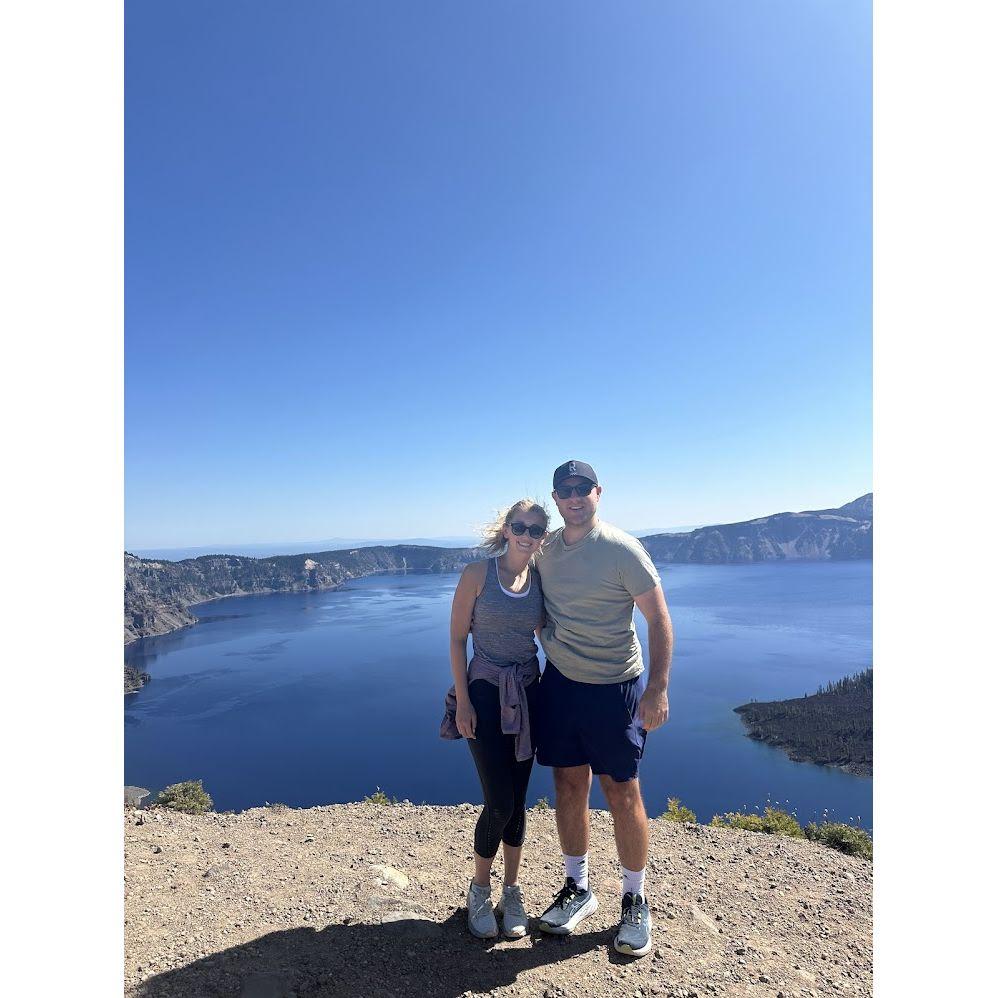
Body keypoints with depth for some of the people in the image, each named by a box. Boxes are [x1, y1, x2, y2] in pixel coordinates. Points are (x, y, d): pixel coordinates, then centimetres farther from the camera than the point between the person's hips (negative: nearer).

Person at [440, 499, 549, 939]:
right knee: (500, 801, -2)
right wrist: (462, 700, -10)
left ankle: (511, 891, 33)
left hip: (528, 694, 4)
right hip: (486, 693, -4)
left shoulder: (541, 580, 1)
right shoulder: (477, 574, -11)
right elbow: (457, 639, -8)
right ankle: (479, 889, 26)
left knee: (518, 799, 12)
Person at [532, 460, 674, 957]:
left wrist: (658, 689, -15)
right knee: (569, 786, 12)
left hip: (614, 686, -4)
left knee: (622, 791, 6)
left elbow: (659, 621, -10)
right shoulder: (544, 550, 2)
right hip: (559, 682, 4)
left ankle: (635, 900, 28)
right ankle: (577, 889, 33)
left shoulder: (623, 550, -13)